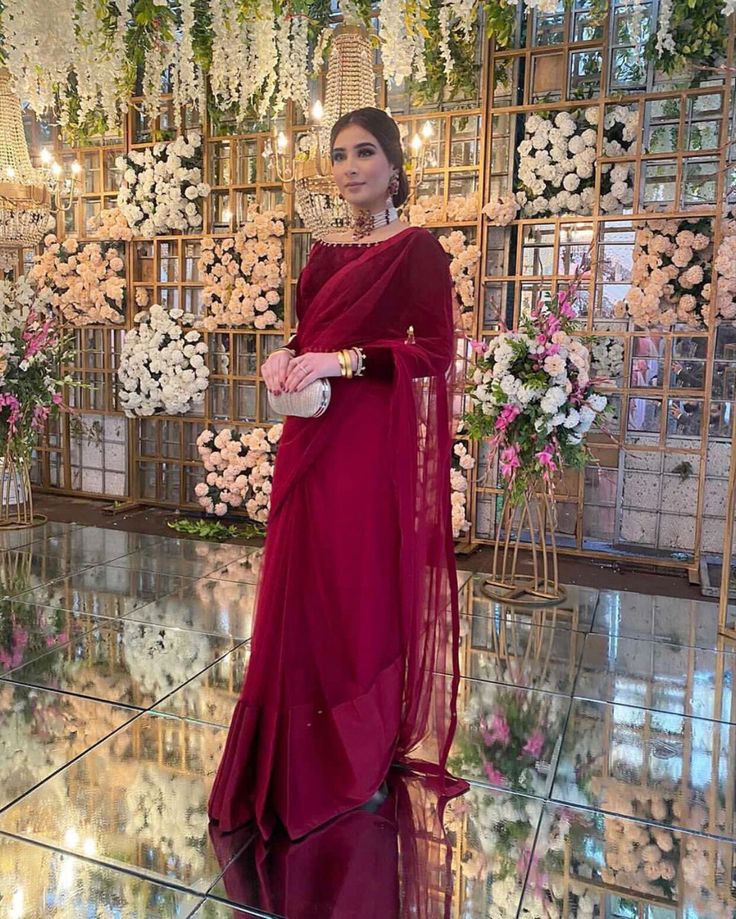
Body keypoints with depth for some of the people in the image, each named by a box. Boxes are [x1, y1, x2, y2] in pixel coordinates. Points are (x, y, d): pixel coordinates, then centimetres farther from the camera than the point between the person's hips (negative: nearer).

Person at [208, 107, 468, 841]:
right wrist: (285, 356, -1)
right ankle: (306, 757, 28)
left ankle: (367, 758, 23)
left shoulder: (416, 249, -5)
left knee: (363, 593, 2)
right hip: (310, 440, 7)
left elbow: (436, 351, -13)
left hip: (373, 443, -7)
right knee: (304, 589, 10)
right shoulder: (325, 251, 16)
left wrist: (343, 360, -21)